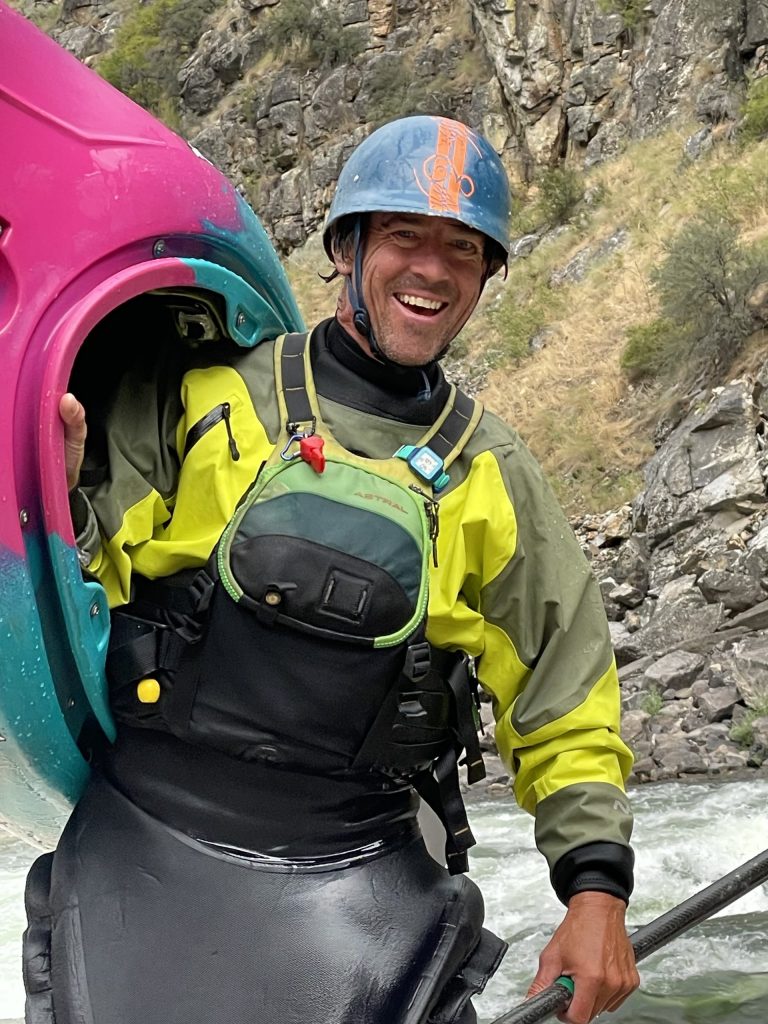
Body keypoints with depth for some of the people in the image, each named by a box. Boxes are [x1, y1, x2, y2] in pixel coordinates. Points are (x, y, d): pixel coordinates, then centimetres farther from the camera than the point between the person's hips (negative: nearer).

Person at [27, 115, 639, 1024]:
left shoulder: (492, 477, 8)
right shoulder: (206, 394, 1)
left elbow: (563, 704, 10)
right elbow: (103, 561, -2)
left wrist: (596, 887, 1)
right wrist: (59, 493, -23)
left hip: (354, 874, 1)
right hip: (145, 845, -1)